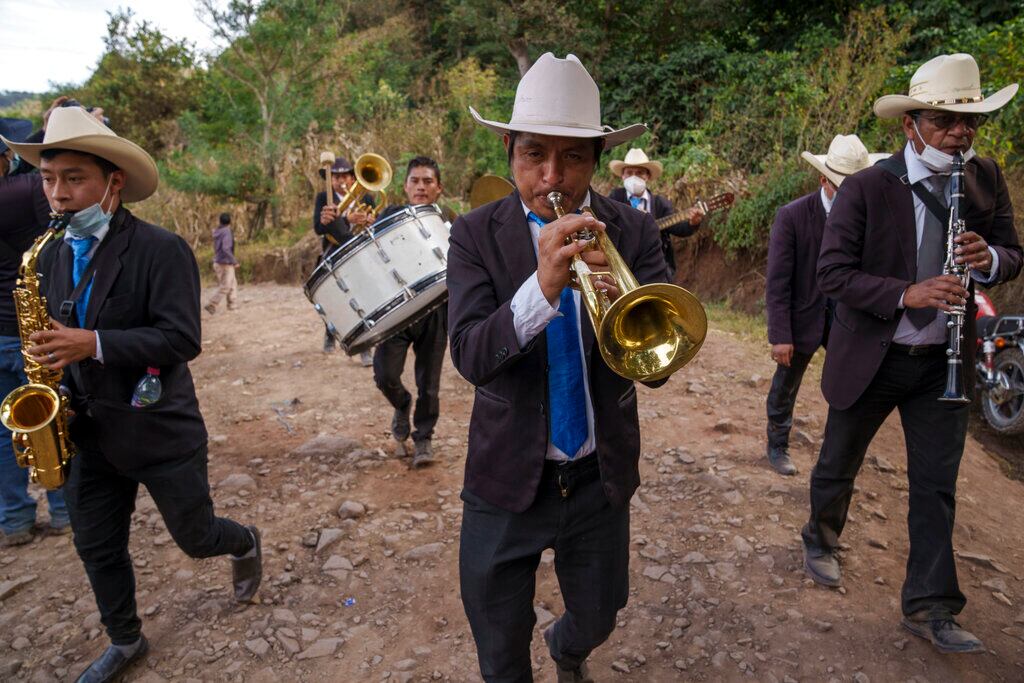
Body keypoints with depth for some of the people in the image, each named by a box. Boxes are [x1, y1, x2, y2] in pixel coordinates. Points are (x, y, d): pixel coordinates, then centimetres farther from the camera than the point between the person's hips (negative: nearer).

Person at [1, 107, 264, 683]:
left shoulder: (162, 250, -16)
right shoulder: (55, 255, 5)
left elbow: (183, 340, -22)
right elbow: (52, 335, 16)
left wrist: (94, 345, -30)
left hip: (160, 432, -6)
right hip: (92, 434, 6)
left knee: (196, 536, 9)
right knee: (97, 548, 16)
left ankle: (246, 545, 43)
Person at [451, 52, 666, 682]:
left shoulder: (633, 232, -7)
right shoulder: (477, 235, -10)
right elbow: (470, 357, -22)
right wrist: (542, 287, -39)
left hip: (601, 478, 2)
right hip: (507, 478, -1)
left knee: (597, 620, 24)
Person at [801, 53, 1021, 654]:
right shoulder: (866, 188, -15)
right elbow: (832, 273, -17)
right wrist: (906, 293, -29)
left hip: (945, 361, 4)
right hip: (870, 358, -3)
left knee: (937, 486, 8)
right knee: (838, 466, 16)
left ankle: (930, 607, 22)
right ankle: (820, 541, 44)